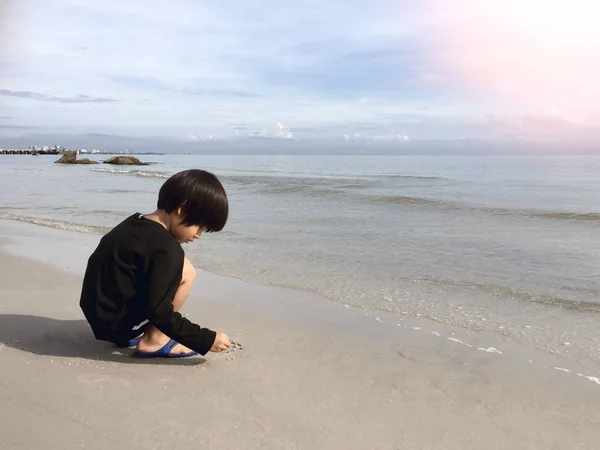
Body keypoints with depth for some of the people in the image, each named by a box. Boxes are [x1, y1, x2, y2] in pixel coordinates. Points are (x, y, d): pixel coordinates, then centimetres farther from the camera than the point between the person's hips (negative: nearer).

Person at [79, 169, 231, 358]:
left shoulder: (136, 223, 7)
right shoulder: (165, 248, -21)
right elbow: (158, 311, -21)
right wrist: (205, 340, -14)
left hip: (99, 315, 9)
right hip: (116, 322, -9)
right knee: (185, 271, -10)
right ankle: (151, 341, -4)